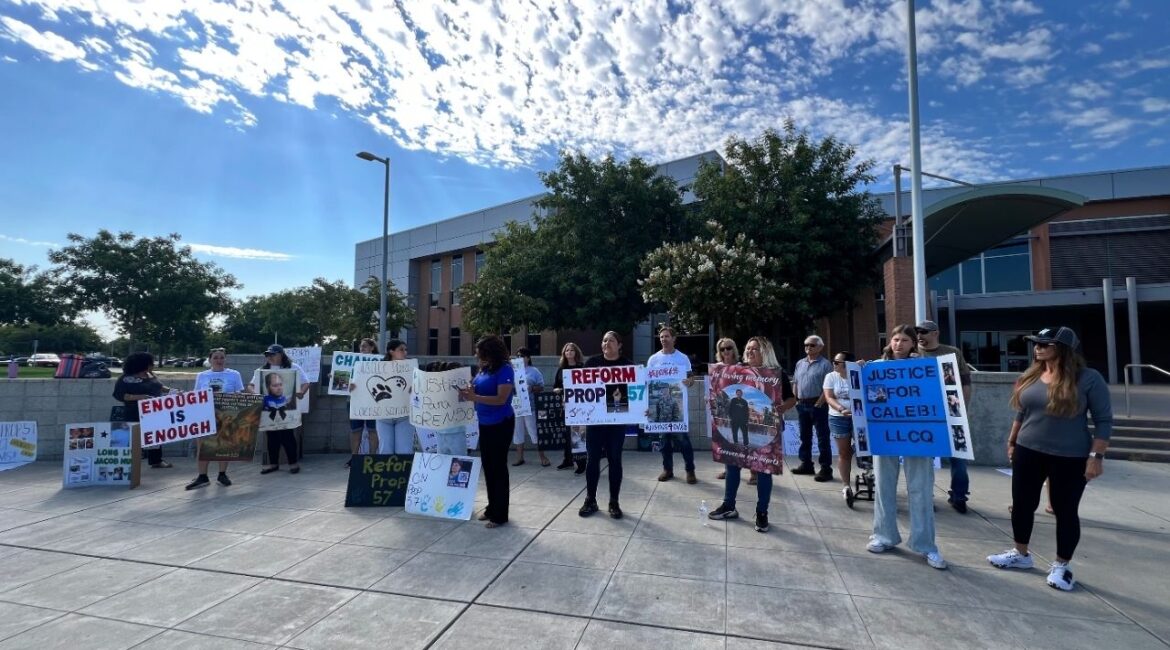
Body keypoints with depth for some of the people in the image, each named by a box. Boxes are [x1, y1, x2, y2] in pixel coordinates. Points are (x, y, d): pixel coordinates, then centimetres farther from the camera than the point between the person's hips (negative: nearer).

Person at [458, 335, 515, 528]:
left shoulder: (504, 370, -18)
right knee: (488, 466, 15)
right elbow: (477, 390, 13)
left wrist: (474, 397, -31)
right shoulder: (483, 369, 5)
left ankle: (500, 514, 12)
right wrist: (466, 392, -9)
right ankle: (492, 507, 30)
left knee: (498, 467, 1)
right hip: (485, 424, 8)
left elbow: (501, 399, -25)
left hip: (501, 425, -8)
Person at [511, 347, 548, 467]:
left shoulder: (534, 371, 2)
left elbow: (541, 387, 0)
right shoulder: (512, 371, 11)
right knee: (517, 433, 9)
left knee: (535, 432, -1)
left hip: (530, 407, -3)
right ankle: (520, 457, 19)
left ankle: (543, 457, 7)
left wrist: (532, 388, -17)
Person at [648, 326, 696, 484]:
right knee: (664, 437, 9)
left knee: (683, 437, -3)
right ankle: (667, 469, 20)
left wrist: (689, 382, -22)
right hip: (660, 403, 2)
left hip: (678, 403, -2)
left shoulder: (683, 358, 1)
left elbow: (691, 378, 3)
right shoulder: (653, 359, 5)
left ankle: (690, 470, 6)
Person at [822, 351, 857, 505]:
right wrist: (841, 409, -25)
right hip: (839, 419, 1)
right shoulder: (831, 377, 1)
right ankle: (846, 486, 11)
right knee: (844, 453, 5)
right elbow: (829, 398, -7)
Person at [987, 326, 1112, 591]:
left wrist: (1096, 456, -14)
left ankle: (1061, 566, 26)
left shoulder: (1088, 378, -10)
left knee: (1065, 511, 8)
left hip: (1070, 459, -4)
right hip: (1028, 453, 5)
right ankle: (1021, 554, 30)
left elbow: (1104, 420, -9)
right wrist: (1012, 442, 14)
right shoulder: (1030, 376, 3)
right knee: (1022, 504, 12)